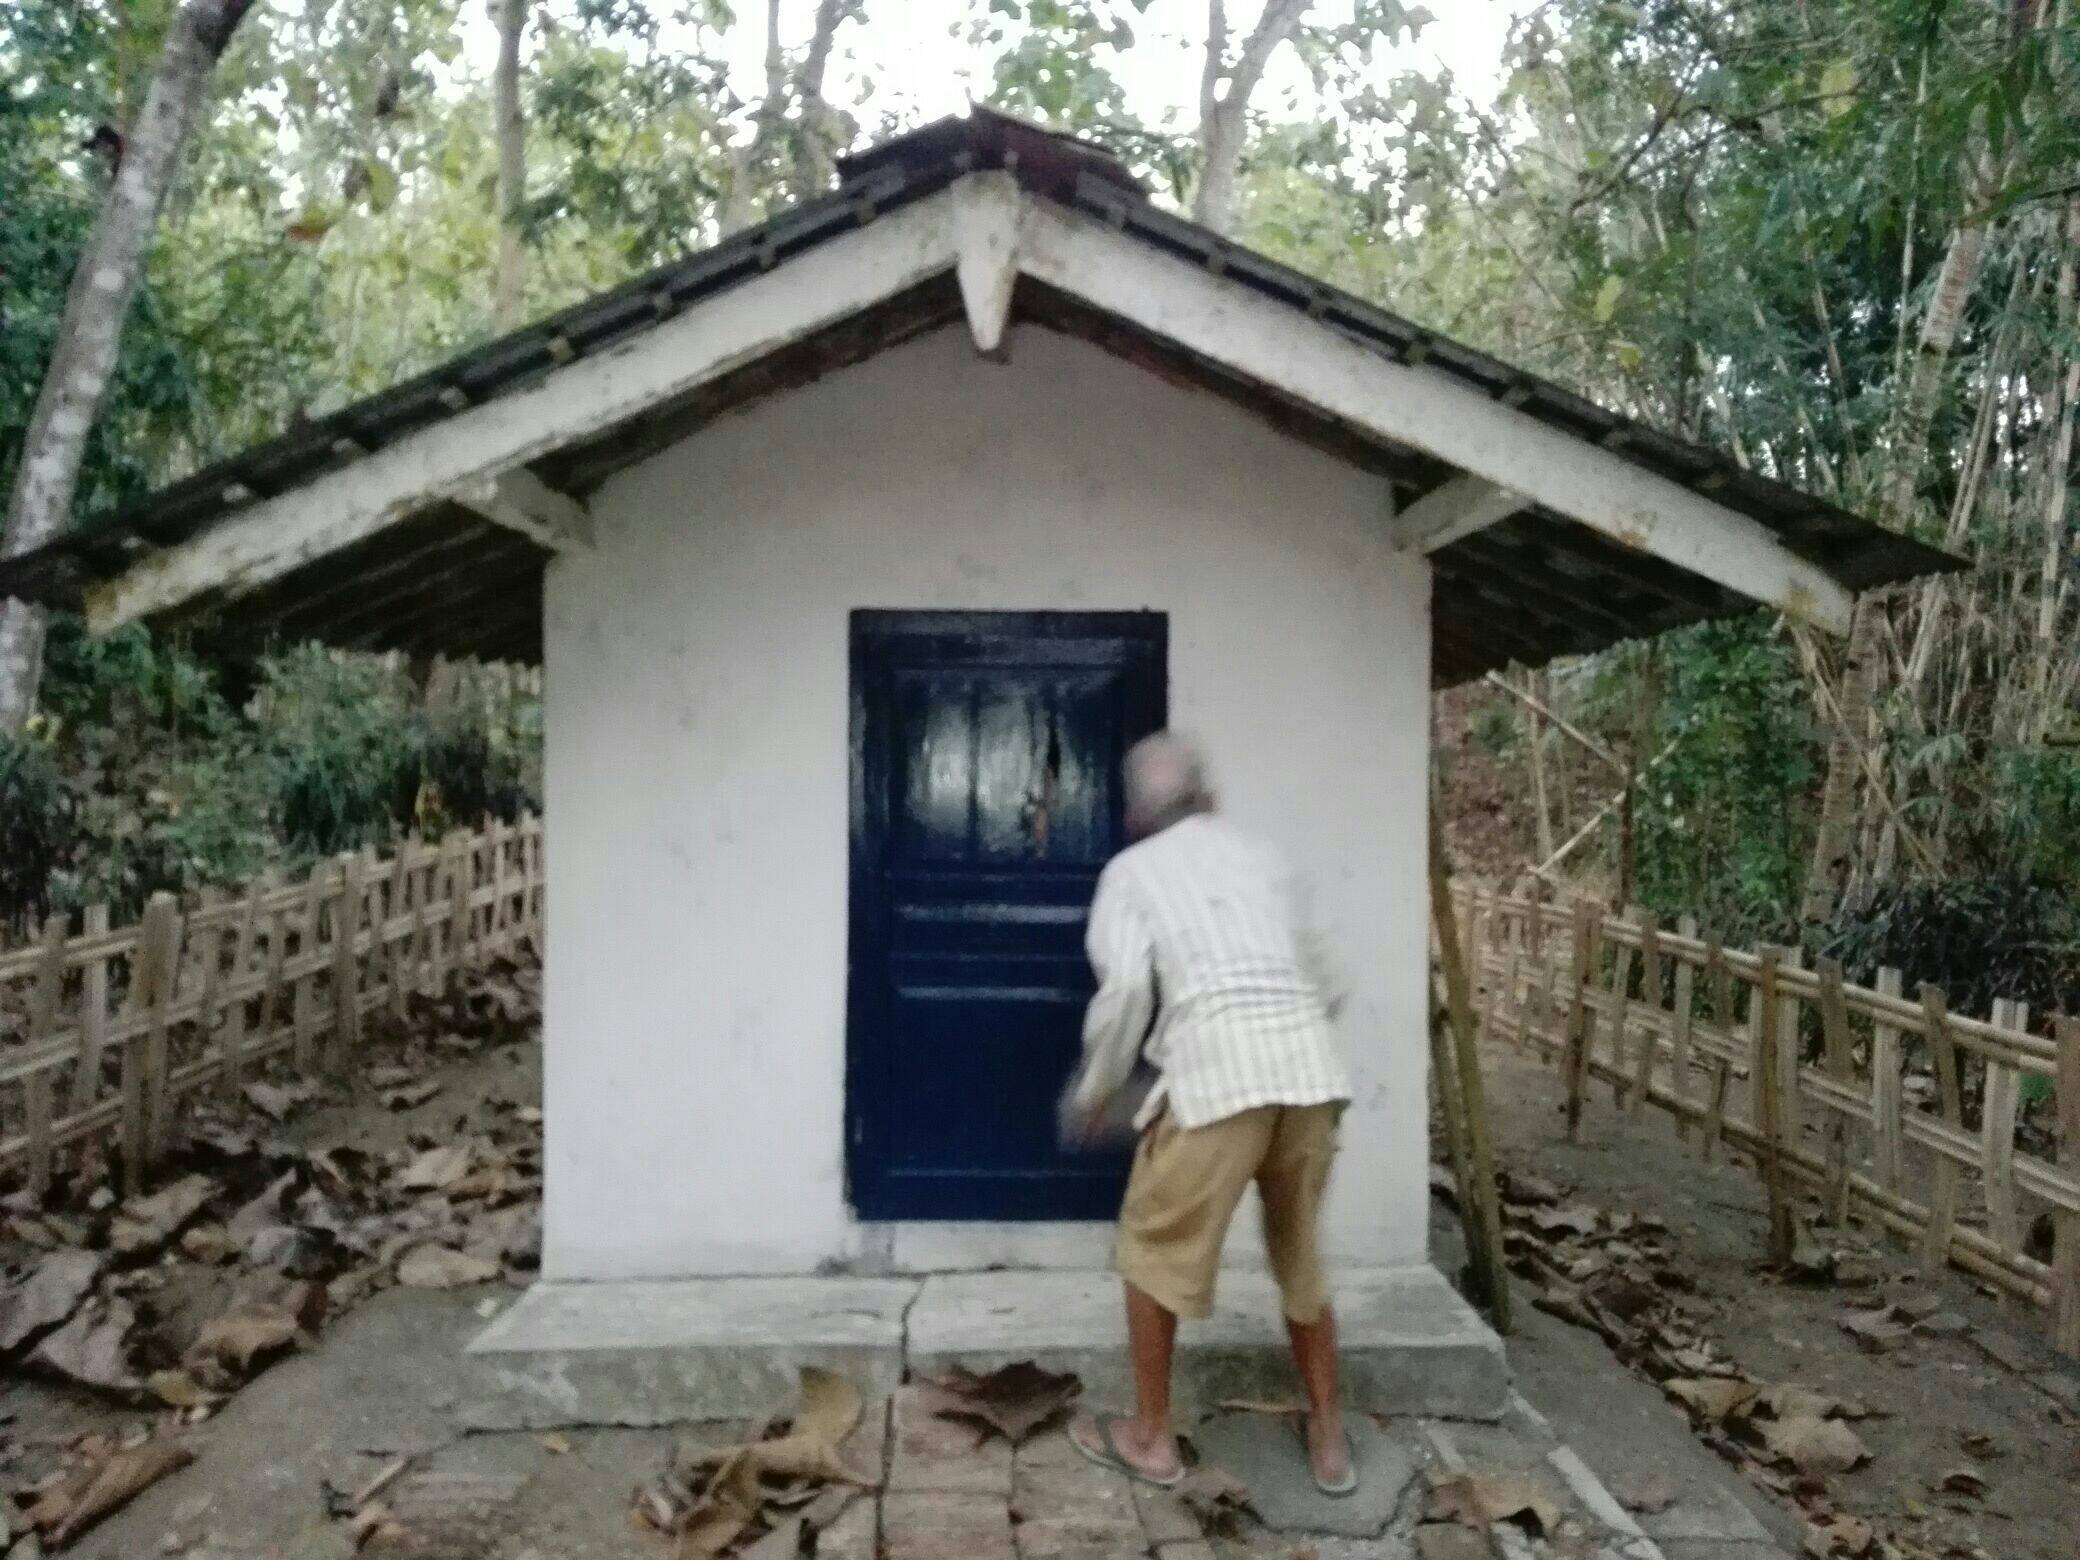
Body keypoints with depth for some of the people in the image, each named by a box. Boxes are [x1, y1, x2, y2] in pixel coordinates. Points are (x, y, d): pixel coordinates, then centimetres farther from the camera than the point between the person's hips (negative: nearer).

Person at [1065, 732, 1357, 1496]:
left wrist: (1092, 1093, 9)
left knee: (1155, 1251, 14)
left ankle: (1151, 1438, 24)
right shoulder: (1261, 855, 22)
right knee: (1299, 1257, 22)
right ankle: (1330, 1439, 32)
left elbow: (1126, 989, -4)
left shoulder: (1132, 870, 10)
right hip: (1313, 1067, 5)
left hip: (1216, 1068, -5)